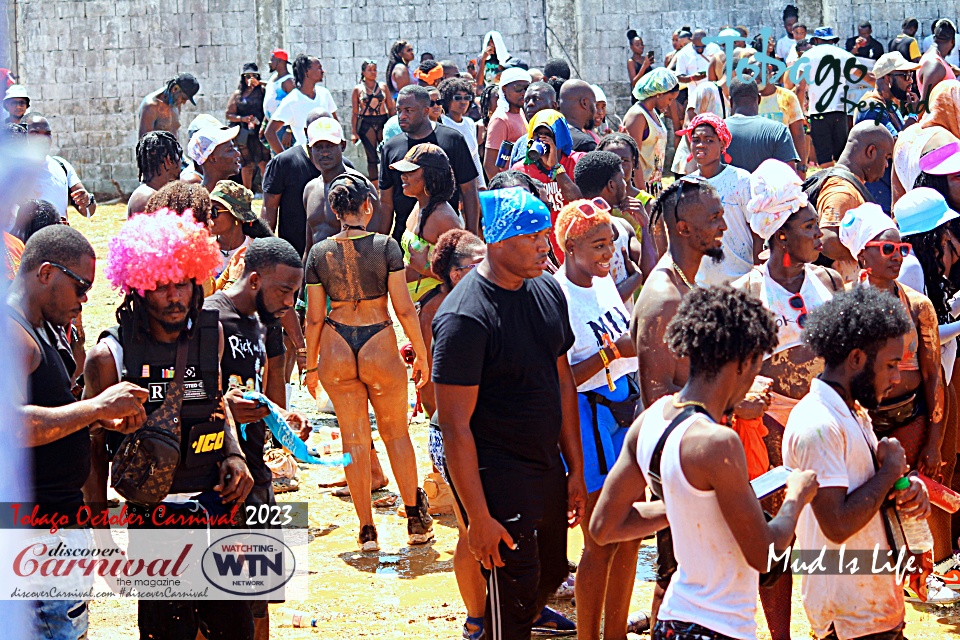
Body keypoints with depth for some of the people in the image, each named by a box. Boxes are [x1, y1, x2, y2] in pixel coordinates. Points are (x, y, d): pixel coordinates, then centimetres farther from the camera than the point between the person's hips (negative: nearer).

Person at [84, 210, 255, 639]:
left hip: (216, 504, 4)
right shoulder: (110, 357, -10)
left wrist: (234, 453, 5)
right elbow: (93, 448, -2)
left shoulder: (211, 334, 2)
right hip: (153, 517, -4)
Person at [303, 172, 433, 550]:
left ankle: (367, 530, 11)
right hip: (380, 343, -2)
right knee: (396, 433, 15)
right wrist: (421, 353, 3)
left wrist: (311, 367, 12)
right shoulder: (385, 246, -8)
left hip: (337, 349, 2)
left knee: (354, 440, 9)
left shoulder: (319, 253, -2)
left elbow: (314, 317, 2)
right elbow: (404, 309, -8)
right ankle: (416, 519, 19)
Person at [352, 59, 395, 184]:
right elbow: (355, 113, 3)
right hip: (366, 124, -2)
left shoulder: (383, 86, 7)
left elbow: (391, 108, 9)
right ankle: (375, 186, 4)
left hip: (382, 122, 2)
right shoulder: (358, 90, 3)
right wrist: (354, 132, -3)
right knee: (372, 157, -2)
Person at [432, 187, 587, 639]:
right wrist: (479, 518, -20)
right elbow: (454, 426, -20)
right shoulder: (465, 317, -20)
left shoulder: (548, 291, 4)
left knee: (550, 575, 19)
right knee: (514, 602, -1)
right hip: (496, 479, -8)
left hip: (548, 470, 8)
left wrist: (576, 470, 14)